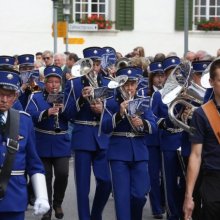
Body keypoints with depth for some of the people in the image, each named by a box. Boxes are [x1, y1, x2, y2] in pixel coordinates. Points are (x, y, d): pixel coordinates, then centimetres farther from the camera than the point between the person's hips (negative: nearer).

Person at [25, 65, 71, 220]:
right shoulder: (36, 98, -1)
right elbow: (29, 115, -16)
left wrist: (63, 109, -18)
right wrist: (46, 112, -32)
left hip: (61, 144, 1)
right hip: (43, 144, -1)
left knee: (62, 174, -10)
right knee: (46, 177, 1)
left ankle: (57, 203, 13)